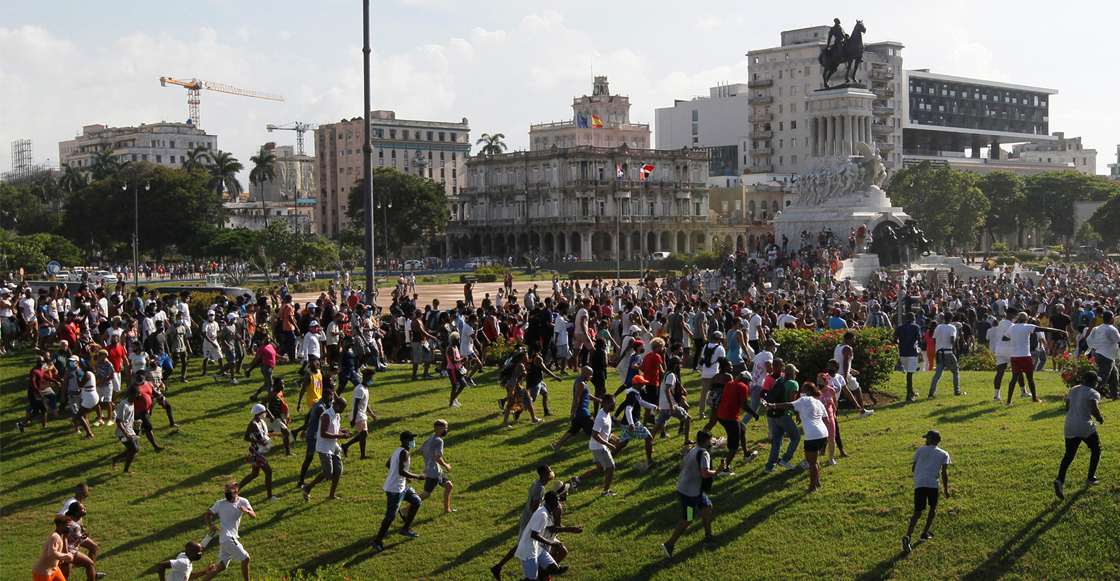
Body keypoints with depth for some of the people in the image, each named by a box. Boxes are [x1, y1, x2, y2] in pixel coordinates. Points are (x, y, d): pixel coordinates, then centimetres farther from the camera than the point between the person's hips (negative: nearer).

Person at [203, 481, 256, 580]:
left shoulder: (243, 502, 6)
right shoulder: (220, 504, -2)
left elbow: (253, 516, -5)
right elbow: (209, 514, 11)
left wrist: (247, 511, -28)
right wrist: (210, 526, -7)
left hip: (233, 537, 5)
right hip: (227, 538, -5)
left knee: (221, 567, 5)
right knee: (245, 558, -4)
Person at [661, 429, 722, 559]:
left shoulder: (692, 451, 8)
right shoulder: (704, 454, -19)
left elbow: (682, 465, 17)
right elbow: (705, 473, -28)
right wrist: (717, 471, -13)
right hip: (690, 492, -10)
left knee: (707, 507, 23)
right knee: (687, 520, -2)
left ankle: (708, 536, 34)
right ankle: (669, 545, 2)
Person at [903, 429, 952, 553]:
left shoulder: (921, 450, 16)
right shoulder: (944, 454, 13)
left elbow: (913, 468, 20)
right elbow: (944, 473, 4)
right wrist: (946, 489, 10)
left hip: (919, 483, 1)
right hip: (932, 483, -1)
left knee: (917, 512, 0)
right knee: (933, 507, 25)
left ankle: (908, 535, -23)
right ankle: (925, 533, 21)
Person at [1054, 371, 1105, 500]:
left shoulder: (1073, 390, 12)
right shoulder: (1093, 393, -9)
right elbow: (1094, 410, -25)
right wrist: (1100, 418, -7)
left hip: (1070, 427, 5)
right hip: (1085, 428, -5)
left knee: (1069, 455, 8)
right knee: (1096, 449, 21)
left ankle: (1060, 480, -15)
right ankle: (1091, 478, 23)